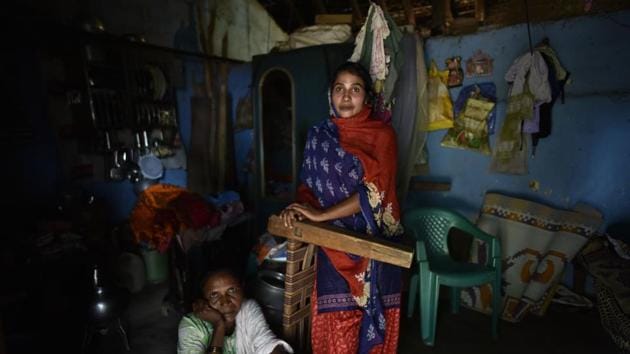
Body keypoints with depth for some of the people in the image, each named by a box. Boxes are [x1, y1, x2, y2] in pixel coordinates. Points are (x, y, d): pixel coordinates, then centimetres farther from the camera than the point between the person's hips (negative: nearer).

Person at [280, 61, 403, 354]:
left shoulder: (382, 134, -4)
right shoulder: (318, 136, 6)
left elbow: (374, 192, -15)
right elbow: (309, 185, 8)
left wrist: (320, 214, -19)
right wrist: (298, 208, -14)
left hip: (374, 243, -1)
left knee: (374, 323, 9)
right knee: (336, 327, 6)